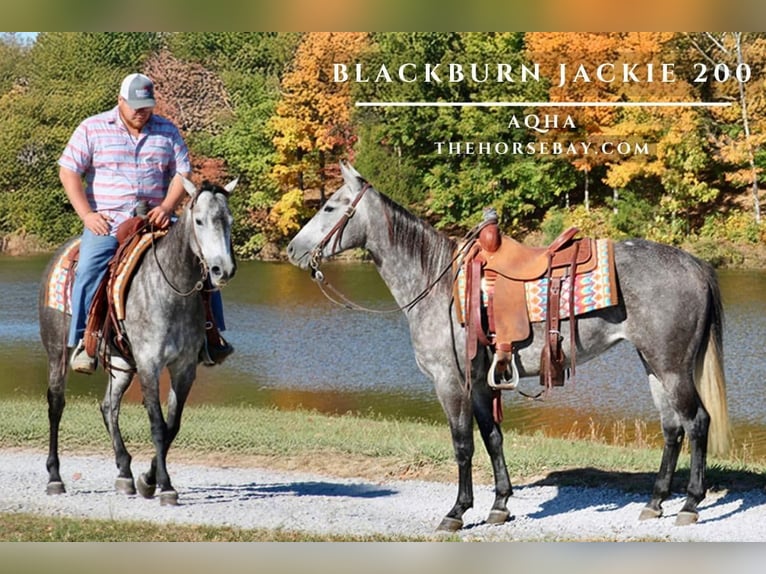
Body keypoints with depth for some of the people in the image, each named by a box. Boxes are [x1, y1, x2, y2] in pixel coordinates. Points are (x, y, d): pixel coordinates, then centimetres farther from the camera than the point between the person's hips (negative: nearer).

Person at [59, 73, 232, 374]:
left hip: (155, 218, 2)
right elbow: (68, 171, 1)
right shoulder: (93, 129, 3)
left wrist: (167, 207, -9)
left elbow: (182, 173, 9)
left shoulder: (167, 131, 10)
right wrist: (87, 215, -10)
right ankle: (81, 342, -21)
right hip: (106, 221, -2)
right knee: (89, 268, -28)